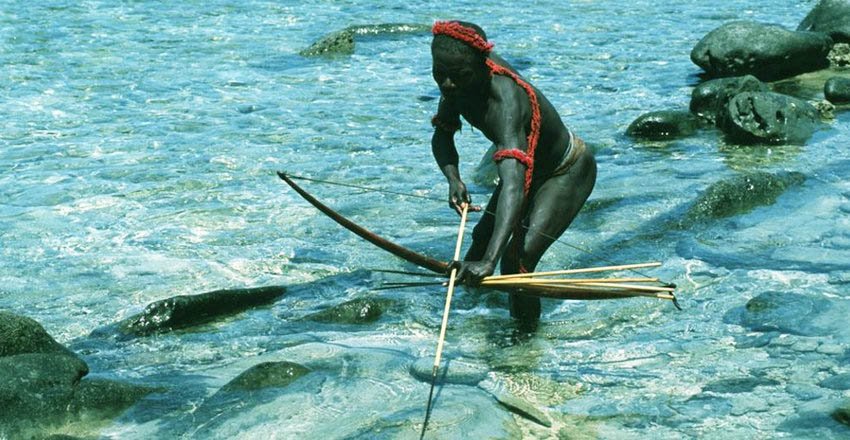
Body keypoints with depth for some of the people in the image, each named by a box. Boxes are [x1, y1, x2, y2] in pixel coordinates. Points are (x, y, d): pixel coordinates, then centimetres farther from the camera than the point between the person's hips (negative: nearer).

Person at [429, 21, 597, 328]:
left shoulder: (505, 101, -43)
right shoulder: (459, 79, -20)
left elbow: (514, 184, -55)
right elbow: (442, 134, -5)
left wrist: (489, 261, -65)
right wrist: (453, 179, -27)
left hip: (568, 173, -8)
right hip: (530, 167, 8)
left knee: (517, 259, -20)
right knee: (484, 236, 20)